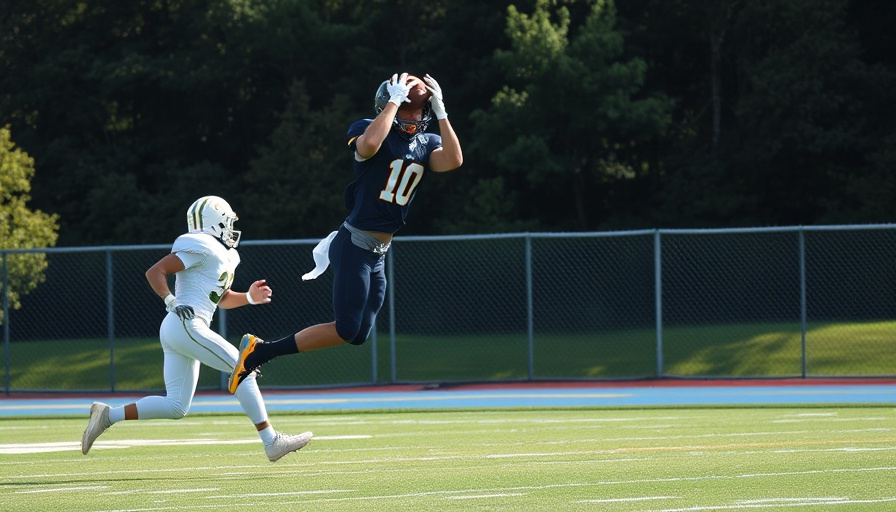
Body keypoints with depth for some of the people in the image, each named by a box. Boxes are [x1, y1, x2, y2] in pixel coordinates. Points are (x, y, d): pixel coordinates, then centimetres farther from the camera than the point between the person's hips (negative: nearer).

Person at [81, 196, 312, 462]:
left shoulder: (225, 256, 21)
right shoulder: (203, 247, -9)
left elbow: (222, 299, 33)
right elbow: (155, 272, -12)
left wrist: (249, 297, 16)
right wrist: (172, 302, -23)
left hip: (173, 330, 10)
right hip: (186, 326, -10)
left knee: (176, 407, 7)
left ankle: (108, 415, 5)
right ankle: (272, 442, -6)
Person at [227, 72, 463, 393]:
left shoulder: (427, 144, 9)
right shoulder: (366, 130, -9)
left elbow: (454, 160, -10)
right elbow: (370, 144, -34)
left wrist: (440, 113, -9)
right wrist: (394, 101, -24)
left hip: (378, 254, 8)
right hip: (355, 244, -8)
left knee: (357, 335, 7)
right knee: (345, 330, -13)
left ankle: (259, 352, 14)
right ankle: (259, 352, -2)